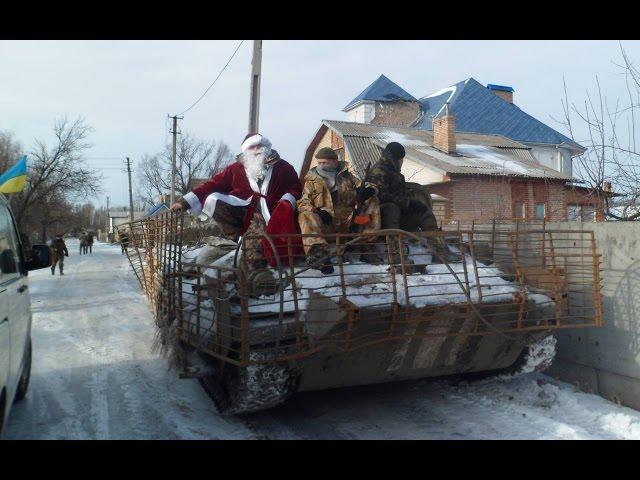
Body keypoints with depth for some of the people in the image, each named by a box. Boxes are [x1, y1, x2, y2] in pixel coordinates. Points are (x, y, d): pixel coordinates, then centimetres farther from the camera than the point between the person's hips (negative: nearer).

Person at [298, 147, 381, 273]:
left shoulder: (346, 176, 17)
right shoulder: (312, 181, 14)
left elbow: (363, 186, 16)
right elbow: (302, 202, 4)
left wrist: (368, 190, -11)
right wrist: (316, 211, -18)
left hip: (347, 223, 2)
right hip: (325, 224, -2)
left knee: (372, 201, -11)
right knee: (306, 216, -30)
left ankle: (366, 247, -18)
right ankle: (317, 251, -52)